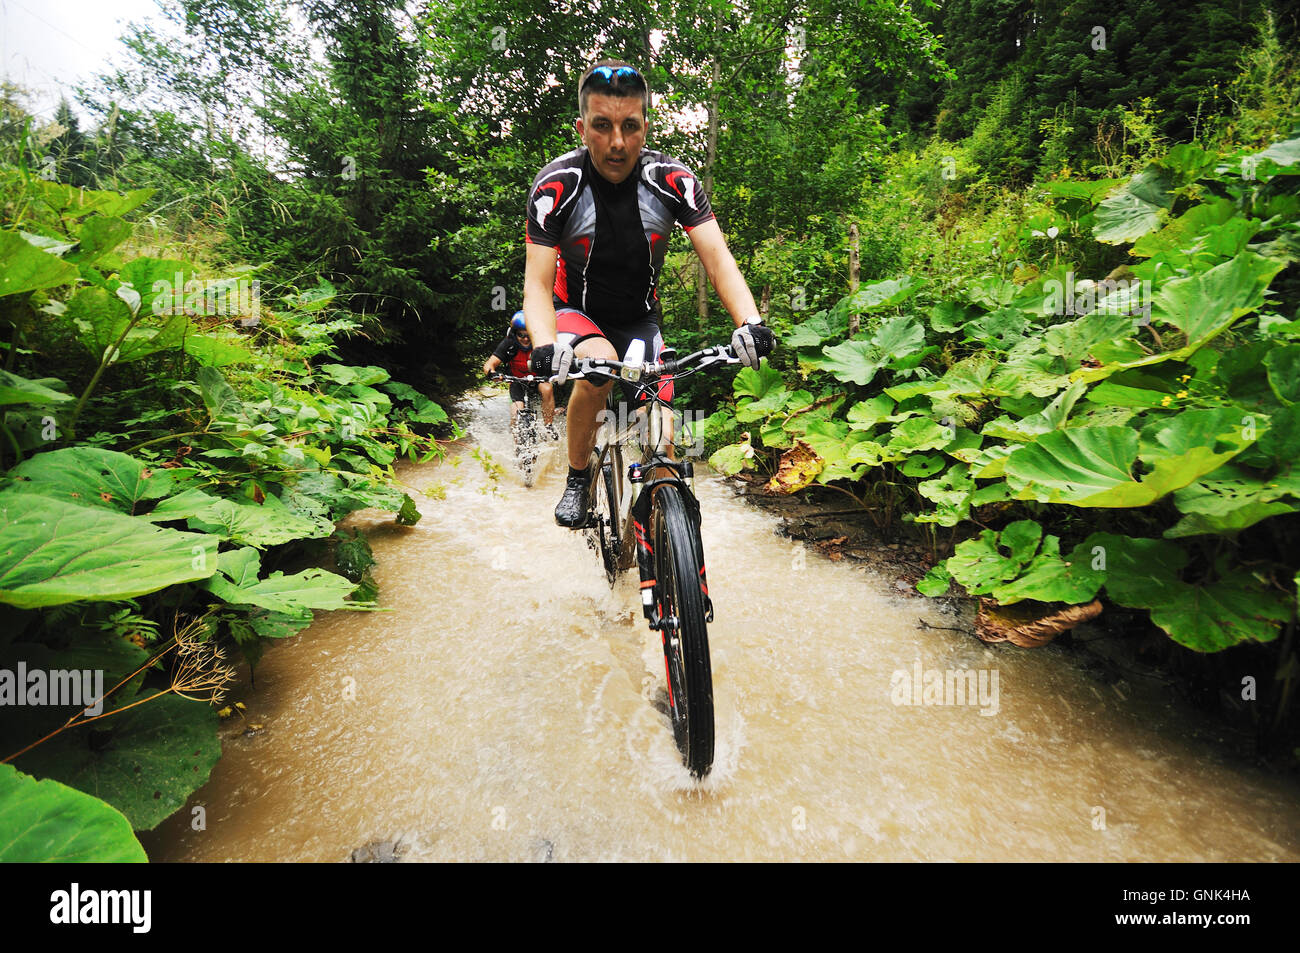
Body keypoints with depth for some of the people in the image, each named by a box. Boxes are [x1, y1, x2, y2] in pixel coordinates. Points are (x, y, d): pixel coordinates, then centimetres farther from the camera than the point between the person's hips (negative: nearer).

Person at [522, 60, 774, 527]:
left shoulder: (673, 180, -15)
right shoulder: (556, 184, -19)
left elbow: (717, 257, -21)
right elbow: (537, 283, -24)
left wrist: (750, 322, -40)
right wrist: (545, 345, -45)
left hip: (640, 318, 2)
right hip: (577, 310, -1)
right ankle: (577, 478, -13)